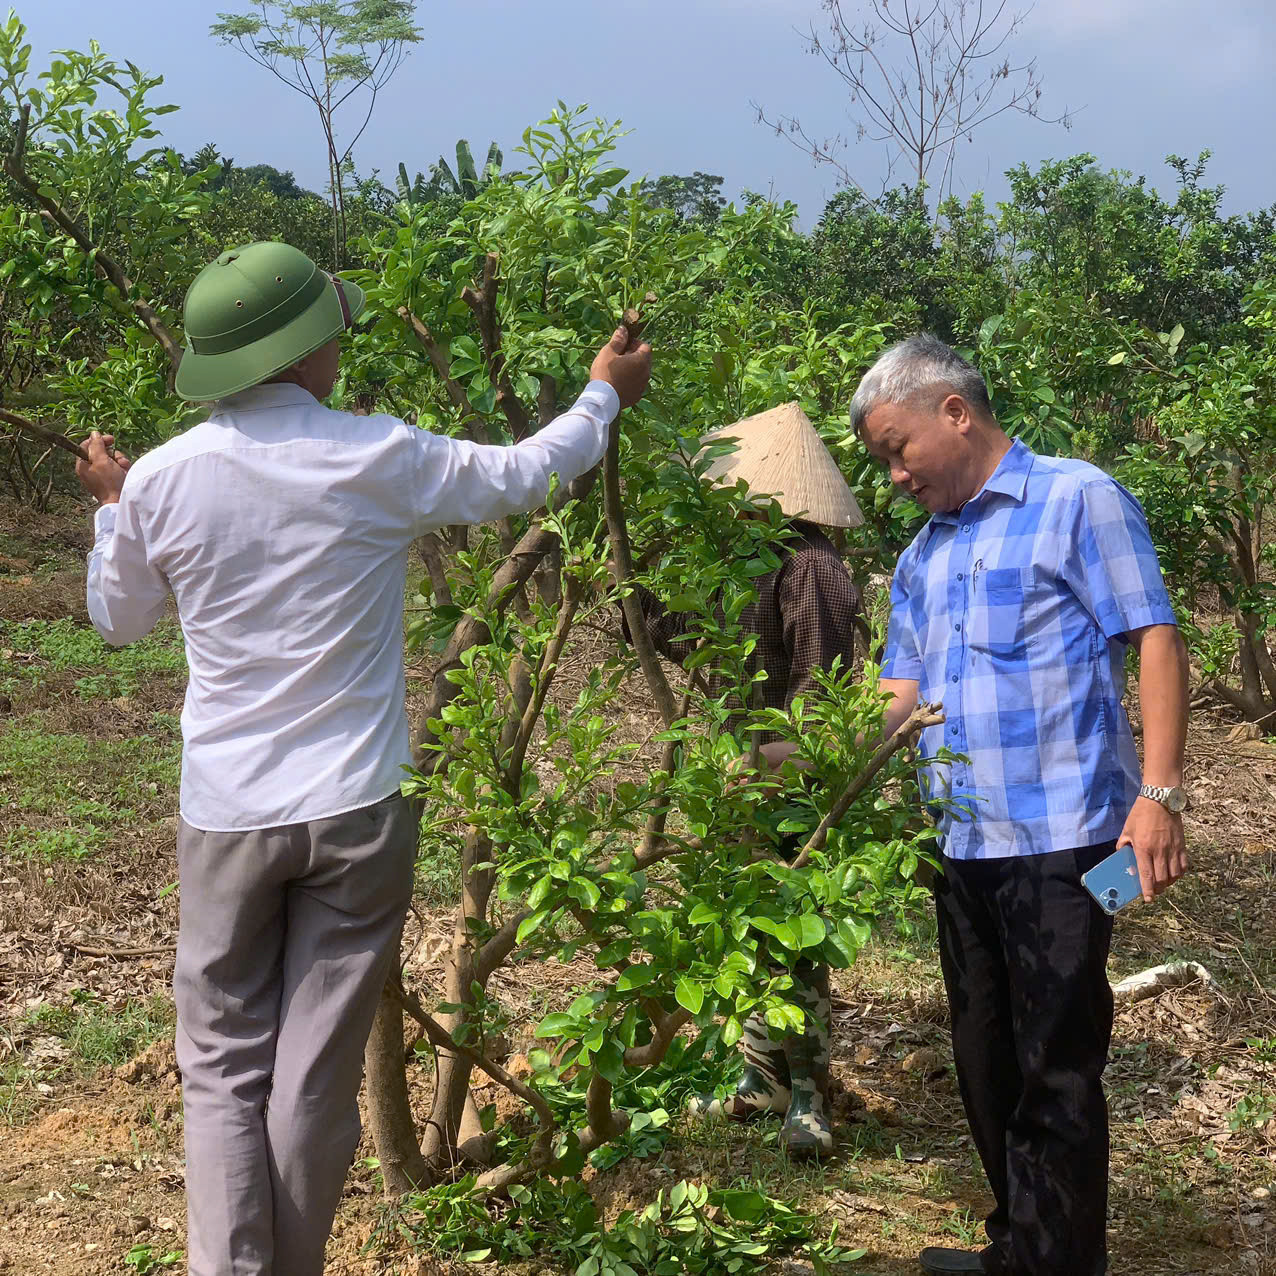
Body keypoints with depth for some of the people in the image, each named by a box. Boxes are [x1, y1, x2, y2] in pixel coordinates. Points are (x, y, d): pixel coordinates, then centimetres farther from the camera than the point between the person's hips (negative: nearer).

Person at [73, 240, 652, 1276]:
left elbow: (119, 619, 13)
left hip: (228, 813, 1)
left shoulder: (160, 480, -6)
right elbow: (525, 474, 8)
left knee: (224, 1063, 11)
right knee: (318, 1071, 8)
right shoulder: (379, 461, -9)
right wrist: (605, 393, 26)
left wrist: (111, 509, 31)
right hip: (357, 809, -1)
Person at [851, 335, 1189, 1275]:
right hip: (962, 844, 8)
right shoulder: (923, 557, 17)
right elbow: (904, 694, 18)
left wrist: (1158, 793, -18)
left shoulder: (1077, 501, -4)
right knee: (987, 1062, 15)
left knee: (1056, 1070, -4)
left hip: (1059, 839, -8)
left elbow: (1156, 642, -9)